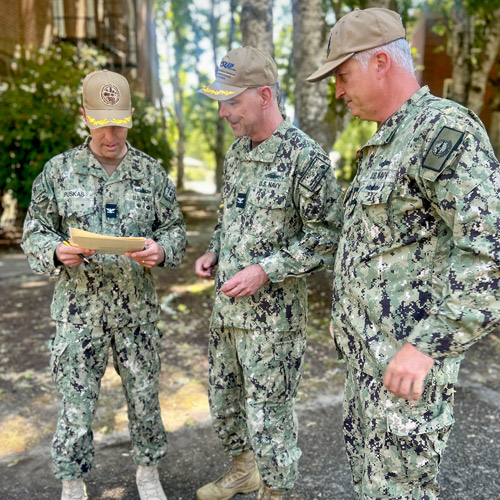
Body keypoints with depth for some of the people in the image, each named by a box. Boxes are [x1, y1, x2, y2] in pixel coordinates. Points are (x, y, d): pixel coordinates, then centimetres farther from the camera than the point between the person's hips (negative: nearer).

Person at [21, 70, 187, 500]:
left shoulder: (151, 171, 2)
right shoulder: (59, 170, 1)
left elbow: (175, 229, 6)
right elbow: (34, 234, 4)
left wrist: (161, 251, -16)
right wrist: (58, 253, -18)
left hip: (137, 307, 1)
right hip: (78, 307, -1)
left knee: (145, 395, 12)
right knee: (75, 402, 7)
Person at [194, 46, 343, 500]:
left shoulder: (305, 157, -15)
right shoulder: (236, 151, 9)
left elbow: (326, 238, -15)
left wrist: (264, 271, -20)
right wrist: (213, 253, 5)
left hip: (272, 315, -8)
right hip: (226, 307, 8)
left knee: (268, 415, 5)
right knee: (224, 401, 22)